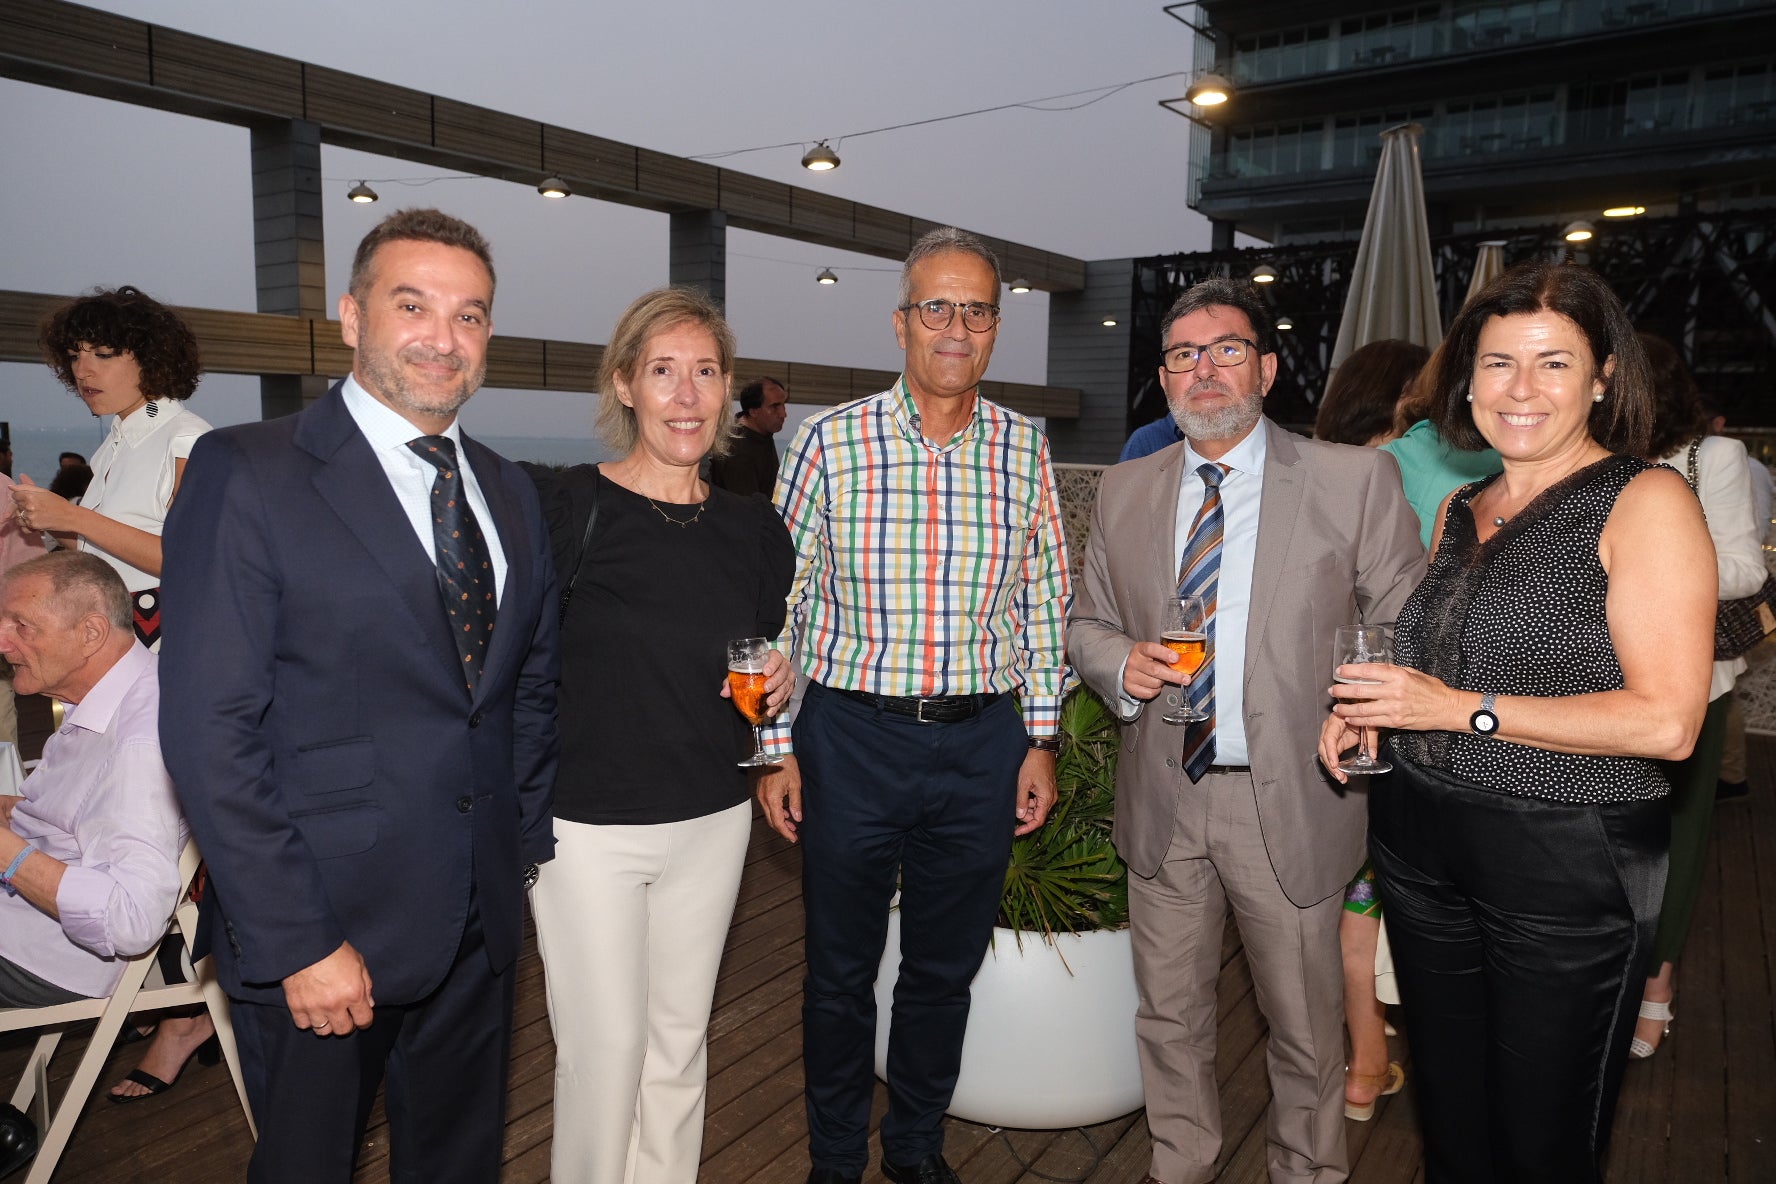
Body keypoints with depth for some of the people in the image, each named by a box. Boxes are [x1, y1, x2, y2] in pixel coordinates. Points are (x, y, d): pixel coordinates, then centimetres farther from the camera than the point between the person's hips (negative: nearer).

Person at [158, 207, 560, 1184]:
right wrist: (297, 944, -17)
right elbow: (211, 731, -16)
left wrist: (526, 845, 7)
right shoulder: (245, 473, -11)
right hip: (320, 931, -5)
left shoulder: (509, 493, 7)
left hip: (481, 920, 5)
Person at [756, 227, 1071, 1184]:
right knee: (840, 969, 13)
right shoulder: (830, 441, -5)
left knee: (946, 967, 17)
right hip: (852, 736, -2)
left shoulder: (1025, 451, 2)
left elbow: (1042, 605, 8)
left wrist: (1041, 741, 6)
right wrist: (776, 747, -3)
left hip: (982, 745, 2)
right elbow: (783, 602, -2)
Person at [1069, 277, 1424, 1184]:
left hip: (1291, 803, -2)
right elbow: (1086, 623, 12)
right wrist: (1121, 664, -9)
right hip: (1161, 802, 3)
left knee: (1305, 1025, 15)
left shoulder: (1355, 481, -5)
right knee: (1169, 1015, 18)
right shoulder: (1124, 490, 6)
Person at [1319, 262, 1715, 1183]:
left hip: (1570, 860, -6)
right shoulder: (1461, 509, 11)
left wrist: (1464, 710, -20)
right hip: (1421, 841, 6)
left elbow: (1667, 721, -17)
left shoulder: (1644, 501, -9)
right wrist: (1364, 711, 3)